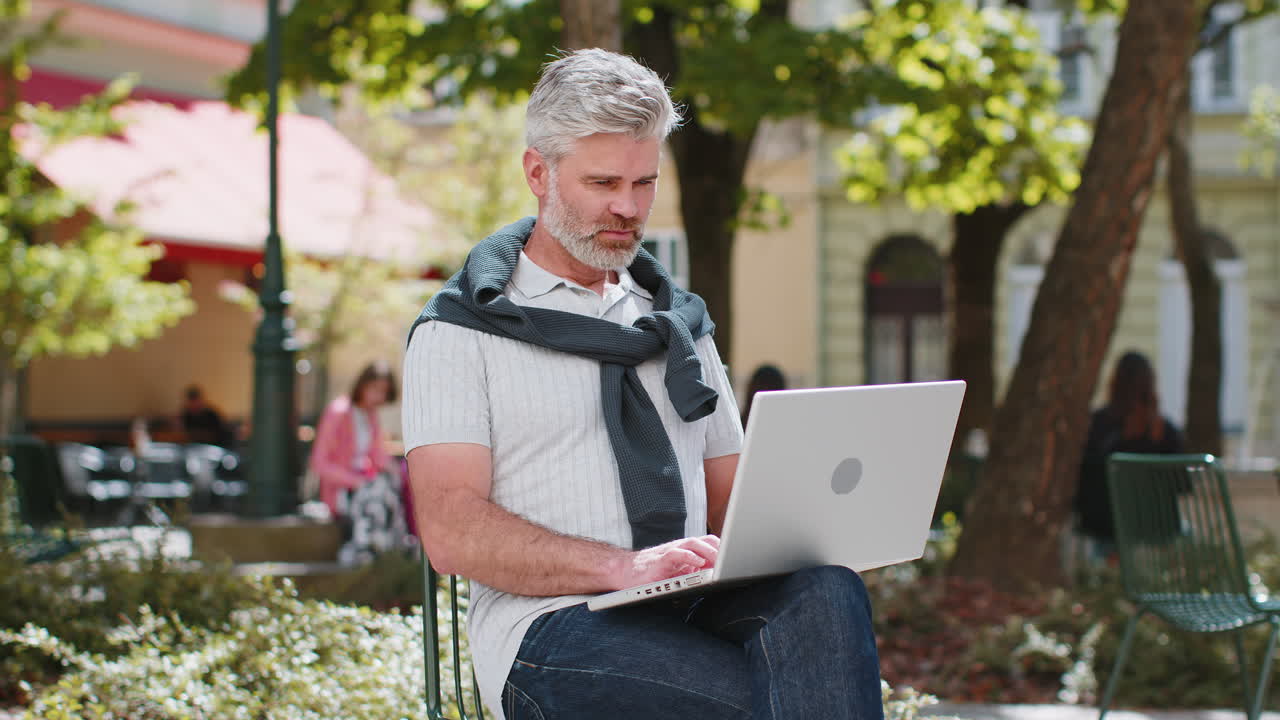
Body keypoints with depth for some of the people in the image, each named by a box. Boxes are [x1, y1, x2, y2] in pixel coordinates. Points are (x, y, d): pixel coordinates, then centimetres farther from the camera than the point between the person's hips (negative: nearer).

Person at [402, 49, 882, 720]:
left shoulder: (679, 320, 25)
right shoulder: (460, 331, 6)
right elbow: (453, 533, -6)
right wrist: (622, 567, -21)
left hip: (690, 611, 6)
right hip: (552, 627, -5)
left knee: (827, 594, -32)